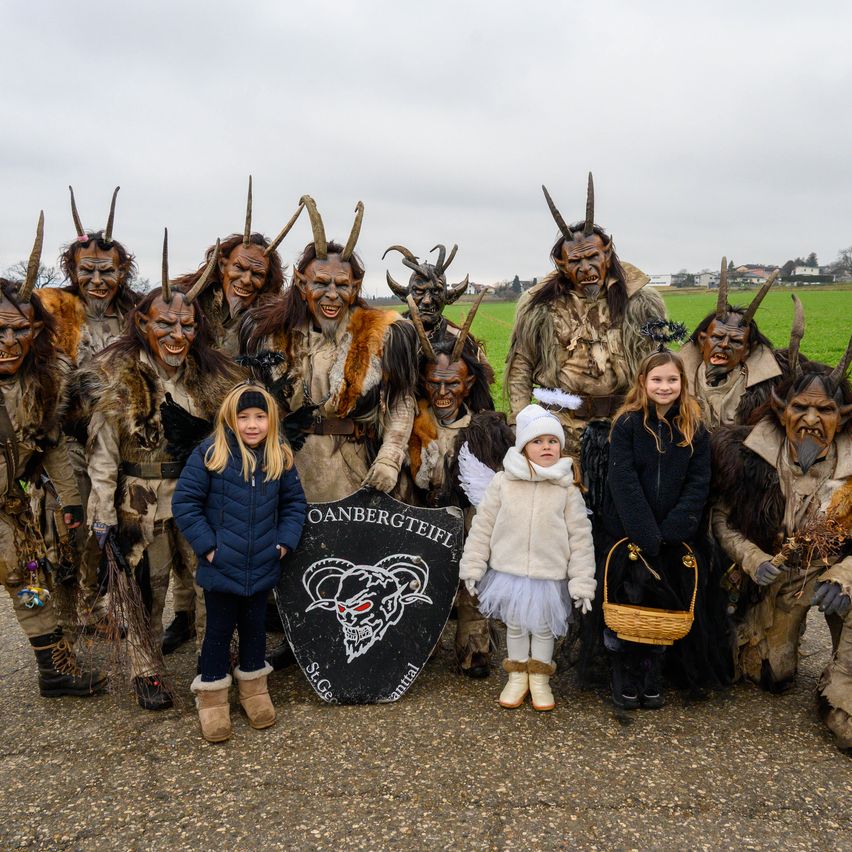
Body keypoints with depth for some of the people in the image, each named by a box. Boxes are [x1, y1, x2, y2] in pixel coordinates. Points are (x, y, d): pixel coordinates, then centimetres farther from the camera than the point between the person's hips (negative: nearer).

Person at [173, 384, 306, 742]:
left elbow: (295, 502, 10)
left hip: (263, 567, 4)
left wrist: (285, 541, -2)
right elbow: (184, 501, -11)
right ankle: (212, 696, 26)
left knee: (255, 627, 19)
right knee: (219, 631, 10)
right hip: (221, 567, -3)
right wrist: (206, 546, -14)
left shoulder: (280, 457, -1)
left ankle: (254, 684, 38)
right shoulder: (210, 453, -13)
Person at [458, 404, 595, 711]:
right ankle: (517, 677, 34)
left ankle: (540, 679, 33)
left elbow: (580, 537, -3)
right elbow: (483, 525, 1)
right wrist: (473, 567, 2)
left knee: (543, 628, 13)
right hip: (509, 572, 1)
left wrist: (582, 583, -4)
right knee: (515, 626, 15)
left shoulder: (567, 489, -5)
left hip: (549, 576, -1)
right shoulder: (503, 482, -5)